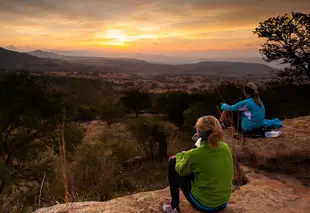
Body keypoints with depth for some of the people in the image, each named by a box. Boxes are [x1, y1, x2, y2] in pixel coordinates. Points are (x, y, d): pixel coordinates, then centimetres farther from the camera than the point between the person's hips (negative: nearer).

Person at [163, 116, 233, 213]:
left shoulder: (195, 154, -25)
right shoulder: (225, 147, -8)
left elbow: (181, 170, -4)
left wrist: (180, 156, 14)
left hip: (204, 204, -5)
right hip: (224, 202, 6)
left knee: (172, 164, 6)